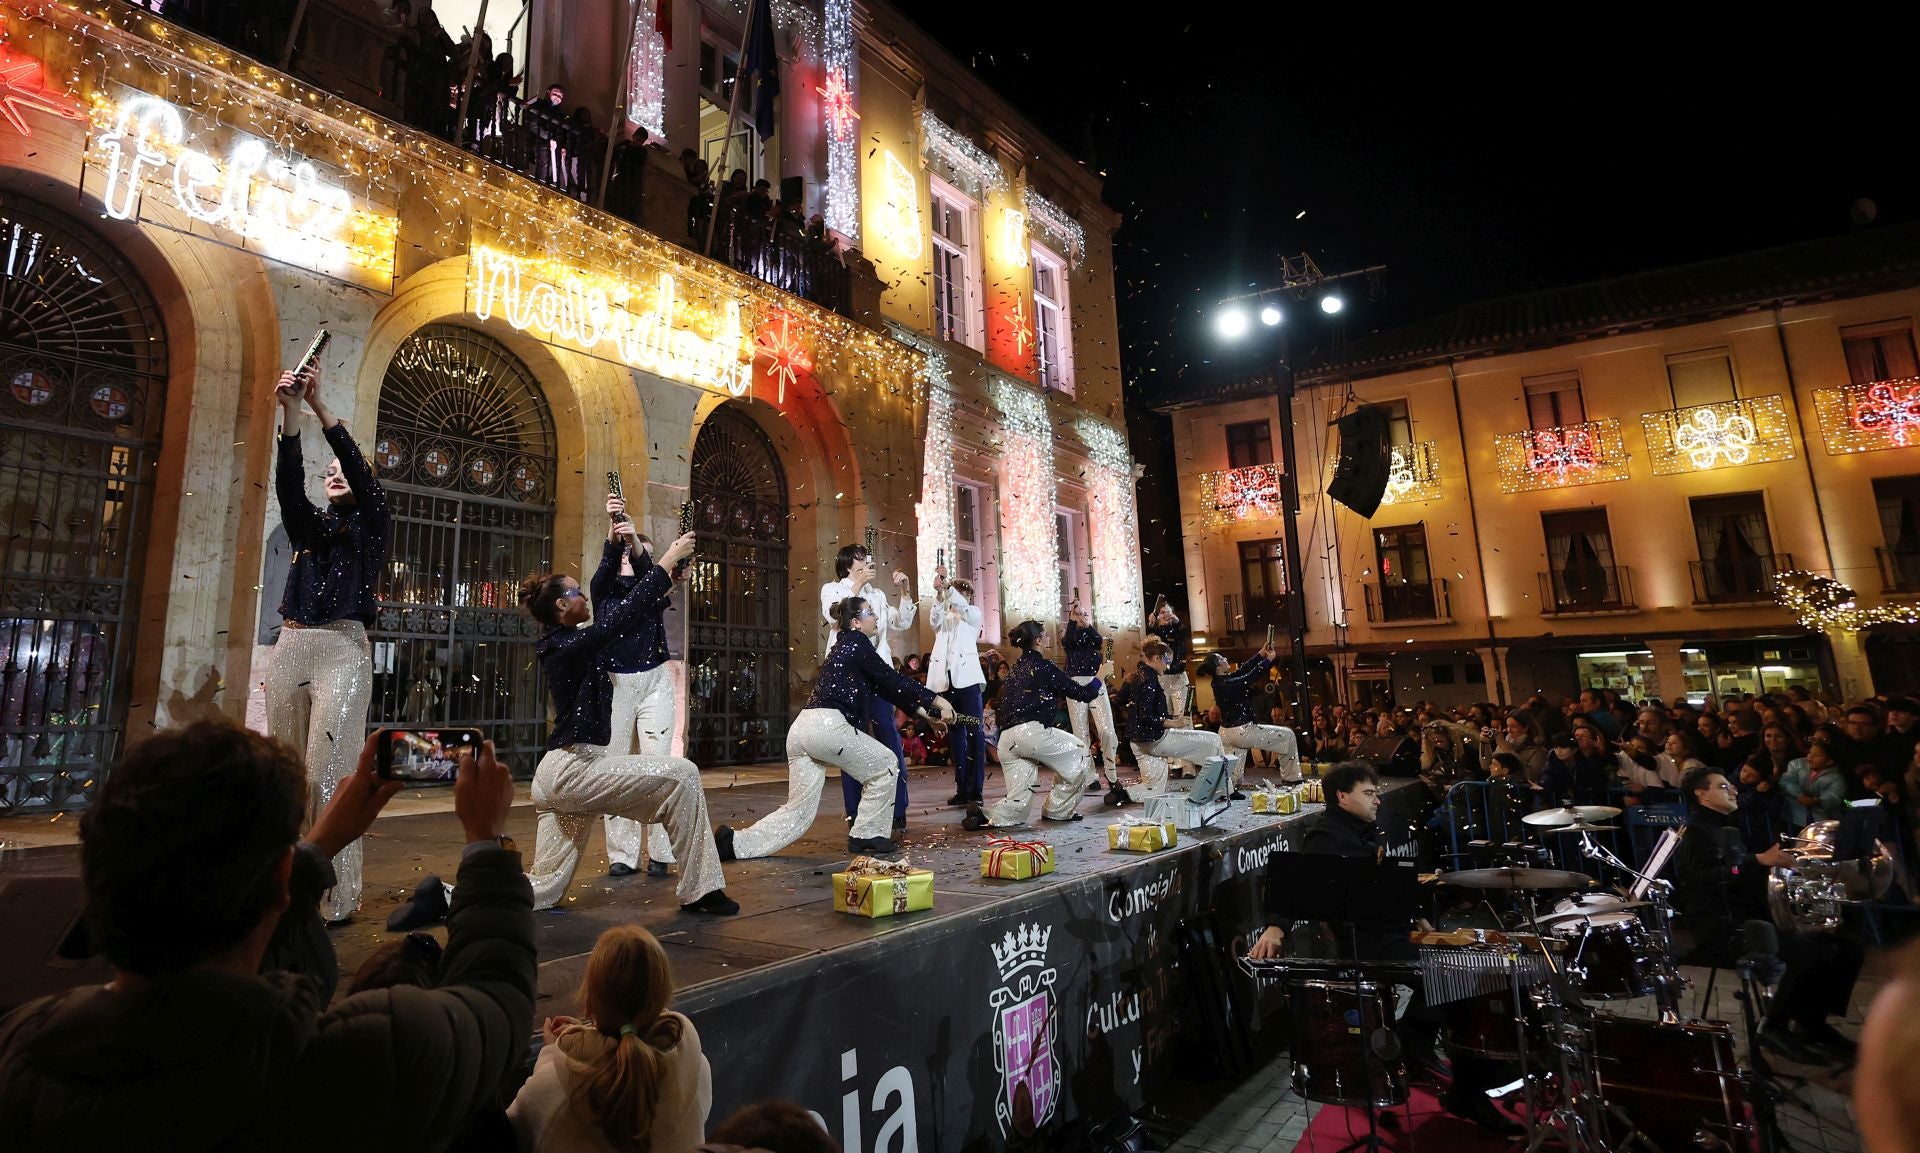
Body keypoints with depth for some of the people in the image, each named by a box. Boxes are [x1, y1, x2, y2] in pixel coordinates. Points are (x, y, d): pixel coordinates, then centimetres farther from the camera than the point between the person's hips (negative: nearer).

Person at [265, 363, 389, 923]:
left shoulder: (372, 522, 9)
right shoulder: (309, 523, 19)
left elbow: (361, 469, -7)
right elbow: (287, 481, 0)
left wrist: (319, 405, -13)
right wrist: (290, 413, -13)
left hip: (342, 649, -5)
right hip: (290, 647, 5)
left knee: (326, 772, -13)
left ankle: (337, 896, -11)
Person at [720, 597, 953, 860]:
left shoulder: (845, 646, 27)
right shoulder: (856, 642, 0)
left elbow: (884, 687, 28)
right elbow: (892, 680, -2)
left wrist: (922, 711, 27)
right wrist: (936, 699, 3)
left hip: (801, 729, 9)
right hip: (828, 726, -9)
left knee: (799, 811, 10)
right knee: (886, 765, 8)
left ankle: (734, 842, 2)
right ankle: (865, 835, 13)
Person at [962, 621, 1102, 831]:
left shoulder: (1015, 669, 22)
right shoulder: (1043, 666, 0)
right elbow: (1081, 693, 2)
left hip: (1006, 740, 7)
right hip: (1032, 732, -7)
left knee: (1020, 801, 10)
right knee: (1080, 754, 16)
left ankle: (984, 815, -14)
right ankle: (1058, 809, 15)